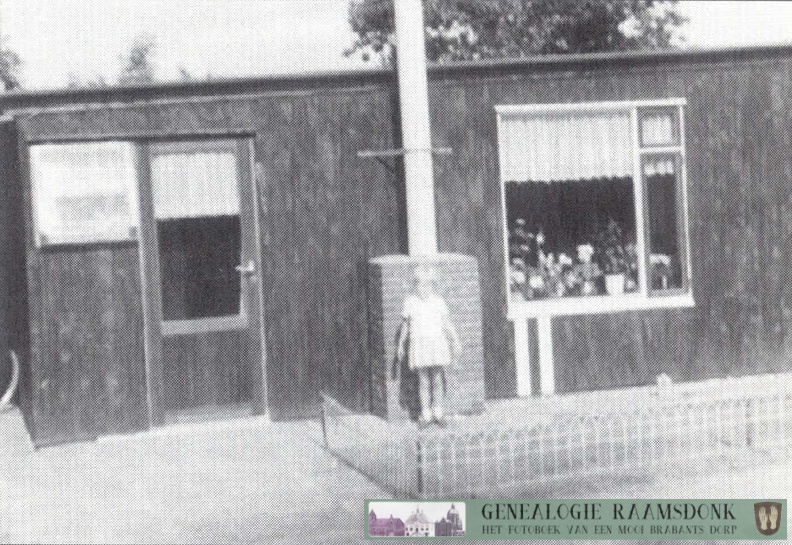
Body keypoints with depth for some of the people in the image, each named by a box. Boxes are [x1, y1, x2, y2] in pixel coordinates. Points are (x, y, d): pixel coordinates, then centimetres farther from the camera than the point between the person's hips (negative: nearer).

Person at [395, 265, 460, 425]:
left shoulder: (439, 302, 2)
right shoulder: (410, 302, 1)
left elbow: (447, 324, 8)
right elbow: (405, 326, 10)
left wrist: (455, 342, 6)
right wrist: (400, 346, 13)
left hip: (437, 343, 1)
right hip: (419, 344, -1)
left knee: (437, 380, 3)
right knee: (424, 381, 1)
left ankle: (438, 412, 14)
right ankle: (426, 413, 10)